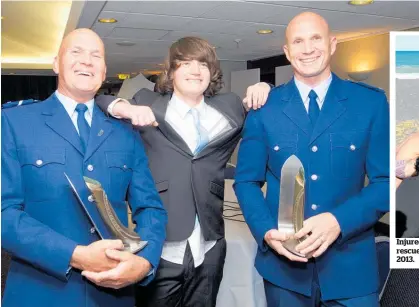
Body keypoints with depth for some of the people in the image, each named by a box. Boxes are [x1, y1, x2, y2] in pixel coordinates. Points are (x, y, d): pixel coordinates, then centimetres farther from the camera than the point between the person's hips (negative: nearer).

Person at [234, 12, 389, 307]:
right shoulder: (264, 107, 0)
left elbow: (387, 180, -3)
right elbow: (247, 181, 3)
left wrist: (339, 220, -18)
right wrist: (267, 231, -14)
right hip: (283, 264, 1)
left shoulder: (372, 102, -1)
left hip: (351, 264, 0)